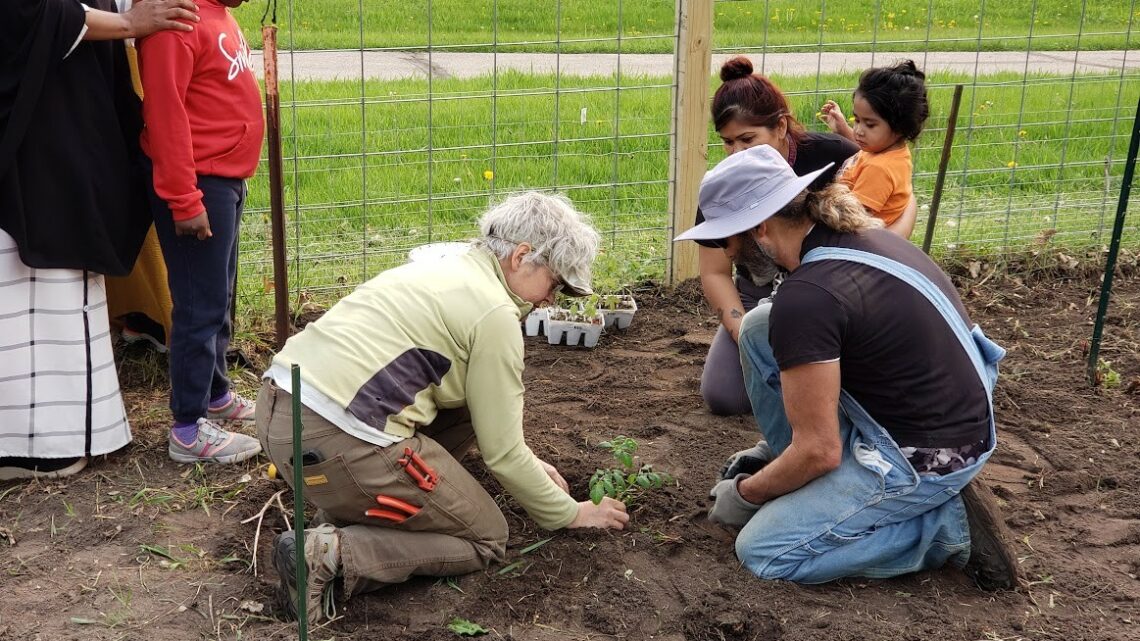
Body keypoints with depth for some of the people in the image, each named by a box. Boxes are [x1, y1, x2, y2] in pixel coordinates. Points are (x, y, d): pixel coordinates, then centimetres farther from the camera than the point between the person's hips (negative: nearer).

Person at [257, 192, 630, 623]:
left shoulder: (445, 270, 20)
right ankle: (332, 552, -8)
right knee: (486, 539, 9)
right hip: (334, 439, -9)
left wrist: (529, 464, 31)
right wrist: (568, 513, 12)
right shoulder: (494, 312, -7)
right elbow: (500, 452, -2)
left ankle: (349, 509, 13)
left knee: (470, 407, 21)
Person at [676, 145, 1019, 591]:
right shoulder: (854, 233, 1)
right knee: (759, 331, 5)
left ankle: (947, 524, 0)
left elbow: (820, 451, -22)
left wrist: (745, 493, -3)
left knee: (764, 552, -3)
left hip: (924, 457, -9)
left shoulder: (806, 299, -27)